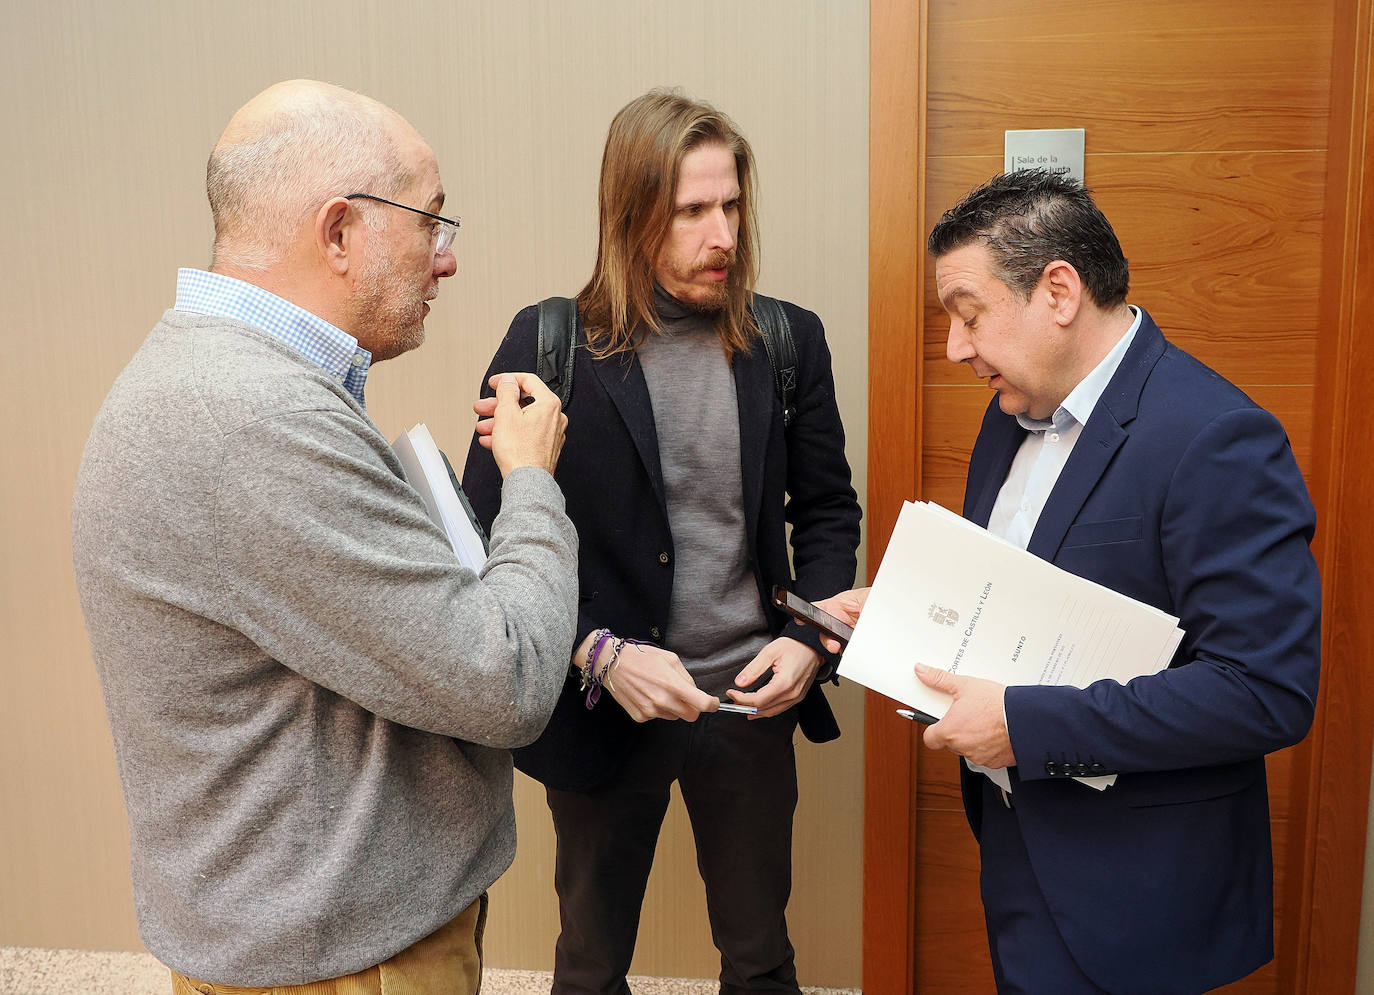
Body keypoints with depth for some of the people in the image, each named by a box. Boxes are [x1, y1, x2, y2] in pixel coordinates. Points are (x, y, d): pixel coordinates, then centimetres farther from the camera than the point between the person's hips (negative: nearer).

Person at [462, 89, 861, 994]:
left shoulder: (789, 342, -1)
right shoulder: (548, 346, -10)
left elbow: (828, 508, 7)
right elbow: (488, 535, -8)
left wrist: (809, 638, -8)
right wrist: (597, 652, -19)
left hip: (751, 705, 2)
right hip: (600, 707, -2)